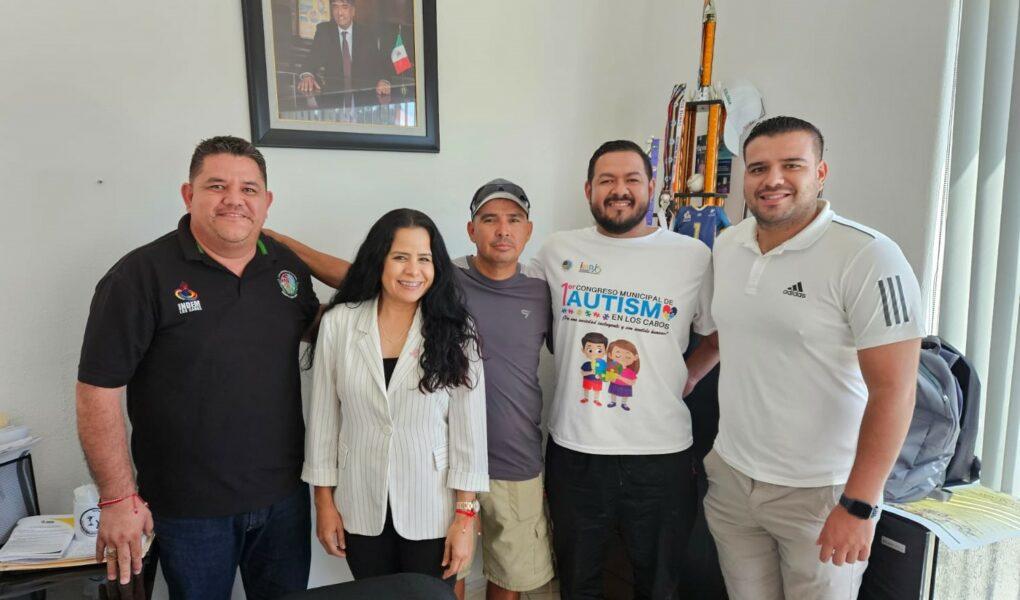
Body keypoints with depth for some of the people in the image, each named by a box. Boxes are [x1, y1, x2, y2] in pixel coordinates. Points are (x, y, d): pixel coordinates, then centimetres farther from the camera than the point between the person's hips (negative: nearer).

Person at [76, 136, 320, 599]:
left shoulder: (288, 266, 1)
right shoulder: (142, 274, -14)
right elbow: (98, 390, -12)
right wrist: (118, 499, -12)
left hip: (284, 494, 4)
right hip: (190, 508, -4)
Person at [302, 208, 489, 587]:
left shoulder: (455, 330, -9)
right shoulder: (338, 322, -7)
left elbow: (469, 429, -7)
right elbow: (323, 417, 0)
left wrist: (465, 516, -7)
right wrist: (324, 500, 3)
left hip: (432, 512, -1)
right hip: (361, 509, 1)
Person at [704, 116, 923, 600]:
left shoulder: (868, 257, -16)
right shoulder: (726, 246, 3)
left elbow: (893, 390, -18)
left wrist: (858, 505, -18)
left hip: (821, 493, -5)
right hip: (730, 475, 5)